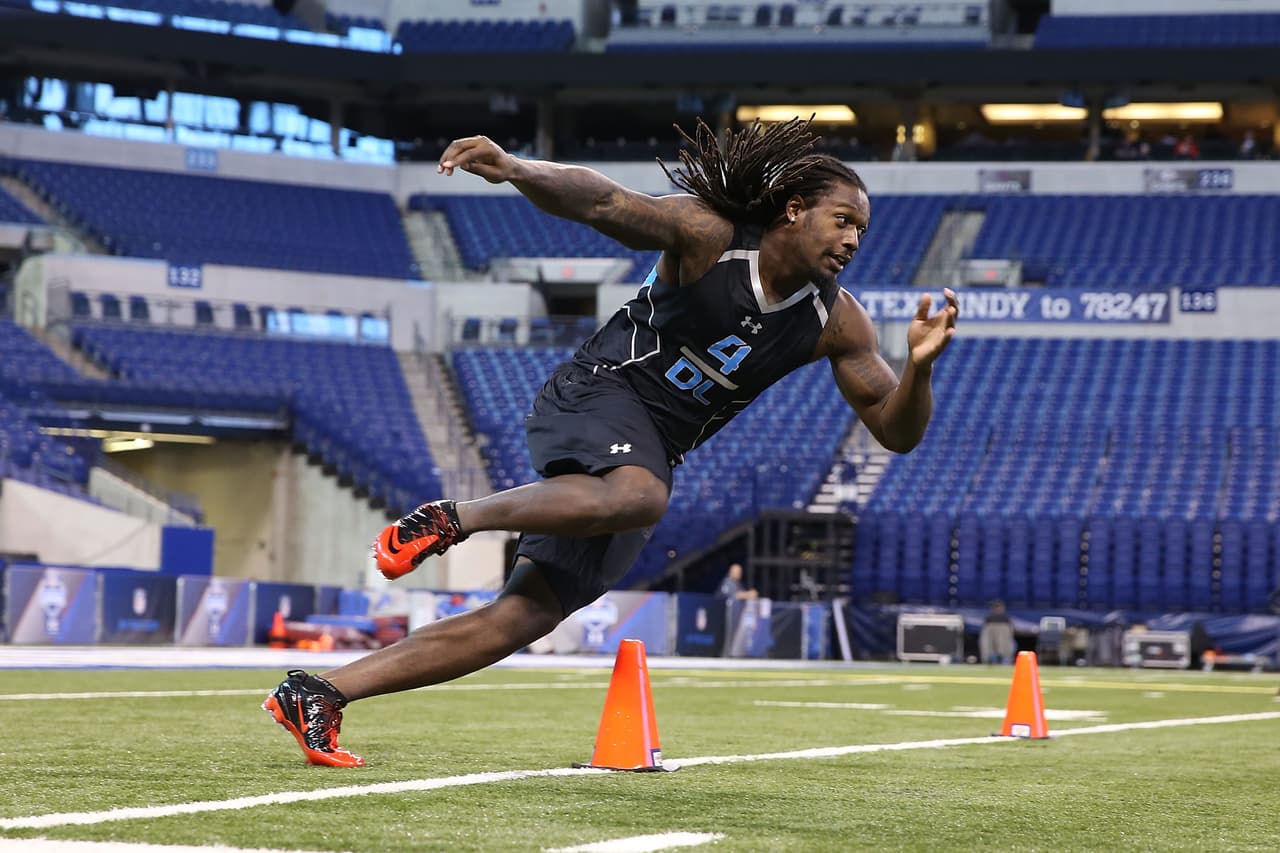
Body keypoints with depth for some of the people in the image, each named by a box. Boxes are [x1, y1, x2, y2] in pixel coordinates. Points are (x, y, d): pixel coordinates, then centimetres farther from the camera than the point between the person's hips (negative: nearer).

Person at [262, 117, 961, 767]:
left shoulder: (835, 323, 4)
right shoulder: (707, 234, -10)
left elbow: (896, 431, 5)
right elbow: (603, 202, -21)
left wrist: (919, 366, -17)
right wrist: (516, 170, -40)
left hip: (650, 456, 6)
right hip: (598, 393, -6)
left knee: (525, 616, -5)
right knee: (637, 495, -41)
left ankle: (319, 694, -4)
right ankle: (451, 517, -26)